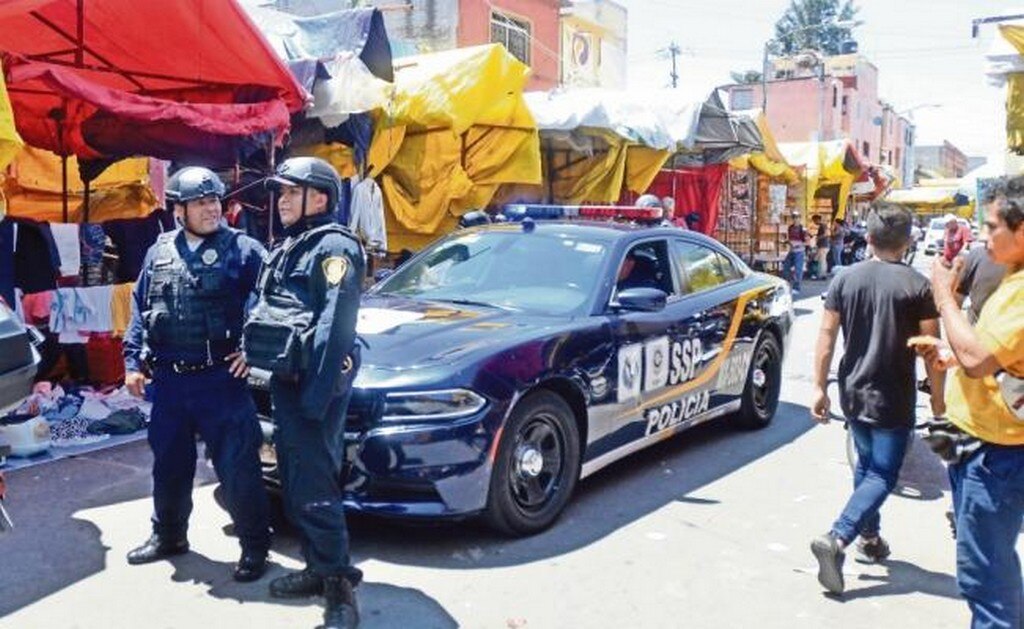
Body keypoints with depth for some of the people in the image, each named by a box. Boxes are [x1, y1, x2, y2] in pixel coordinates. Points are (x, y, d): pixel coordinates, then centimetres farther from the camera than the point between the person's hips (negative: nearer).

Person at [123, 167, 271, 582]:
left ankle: (254, 545, 13)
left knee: (237, 466, -2)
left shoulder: (243, 249, -4)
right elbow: (140, 310, 15)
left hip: (221, 378, -5)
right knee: (169, 463, 18)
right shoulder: (159, 252, 10)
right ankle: (168, 535, 38)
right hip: (168, 380, 5)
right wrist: (133, 362, 9)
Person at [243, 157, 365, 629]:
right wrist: (256, 356, 17)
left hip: (311, 383, -10)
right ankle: (317, 568, 27)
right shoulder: (289, 248, 19)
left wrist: (317, 395, -25)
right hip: (285, 380, 10)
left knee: (315, 486, -9)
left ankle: (340, 589, -1)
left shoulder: (333, 246, -11)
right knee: (295, 480, 15)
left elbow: (334, 326, -20)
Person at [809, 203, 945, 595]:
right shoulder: (917, 286, -9)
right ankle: (837, 539, -17)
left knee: (866, 465, 23)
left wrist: (819, 386, 3)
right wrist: (938, 400, 3)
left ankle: (870, 537, 33)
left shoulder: (846, 279, -1)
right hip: (893, 398, -4)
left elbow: (827, 335, -2)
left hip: (853, 393, 4)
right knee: (882, 475, 0)